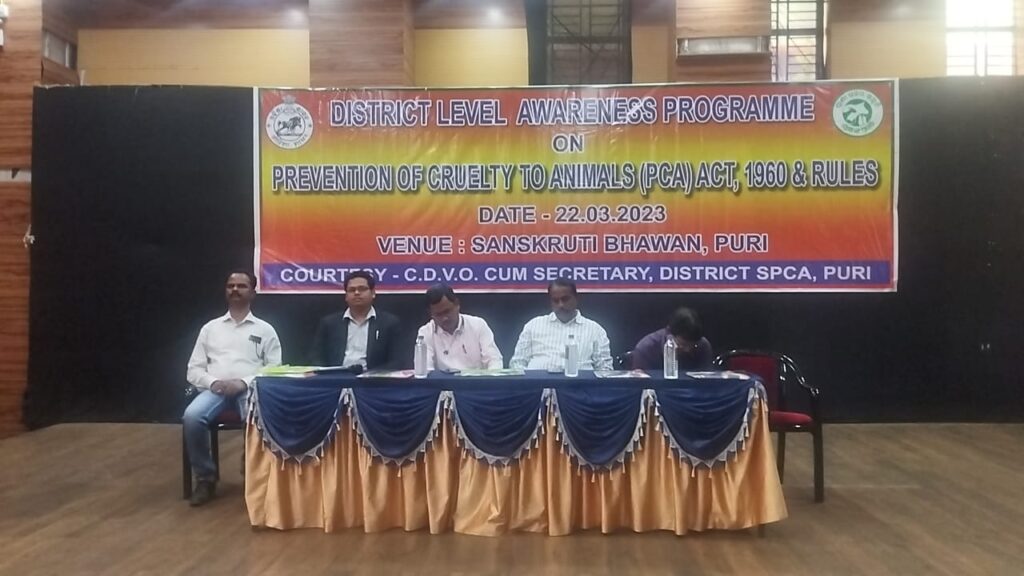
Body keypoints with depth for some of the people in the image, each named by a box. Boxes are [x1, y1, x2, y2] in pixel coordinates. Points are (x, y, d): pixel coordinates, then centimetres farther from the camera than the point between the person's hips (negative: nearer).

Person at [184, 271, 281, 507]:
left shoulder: (265, 330, 13)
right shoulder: (210, 328, 18)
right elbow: (194, 370, 13)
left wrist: (244, 383, -12)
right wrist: (213, 382, -8)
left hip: (250, 389, -2)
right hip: (215, 388, 2)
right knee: (192, 416, -31)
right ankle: (206, 478, -11)